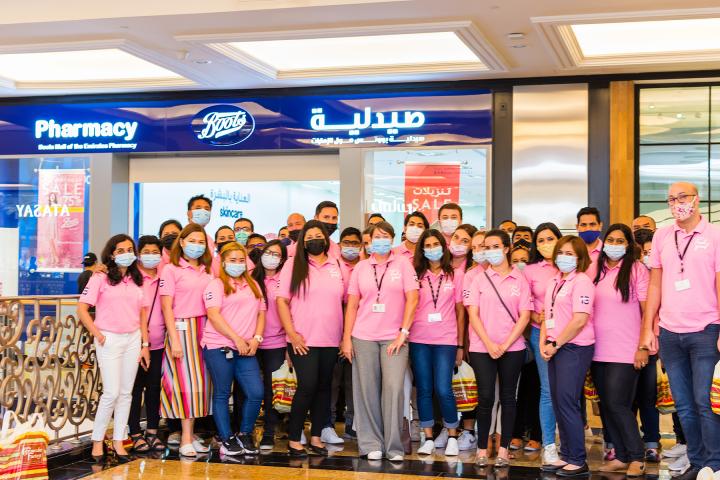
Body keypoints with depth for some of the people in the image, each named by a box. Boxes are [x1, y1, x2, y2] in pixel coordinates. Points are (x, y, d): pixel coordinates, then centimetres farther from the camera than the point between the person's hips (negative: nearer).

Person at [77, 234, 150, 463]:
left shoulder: (136, 280, 11)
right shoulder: (100, 278, -4)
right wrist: (98, 335, -10)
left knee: (126, 392, 6)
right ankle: (97, 441, 7)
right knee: (112, 393, -7)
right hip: (110, 340, -5)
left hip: (133, 339, 5)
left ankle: (119, 441, 15)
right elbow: (82, 309, -6)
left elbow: (143, 315, 13)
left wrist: (145, 345, 8)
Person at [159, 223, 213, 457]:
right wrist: (174, 340, -12)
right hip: (182, 328, -5)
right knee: (187, 381, -6)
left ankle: (190, 434, 13)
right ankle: (186, 439, -2)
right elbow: (166, 306, -6)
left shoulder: (207, 271, 14)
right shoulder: (171, 269, -2)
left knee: (200, 381, 5)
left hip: (204, 330, 5)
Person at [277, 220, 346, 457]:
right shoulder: (294, 265, 1)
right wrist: (292, 334, -11)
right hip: (303, 340, -3)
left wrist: (346, 335, 5)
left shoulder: (337, 266, 9)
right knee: (307, 386, -9)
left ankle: (316, 437, 18)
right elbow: (281, 301, -3)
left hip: (331, 340, 4)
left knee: (324, 387, 8)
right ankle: (293, 439, 1)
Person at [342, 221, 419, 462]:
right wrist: (346, 338, 2)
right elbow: (352, 305, 9)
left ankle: (394, 446, 0)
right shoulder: (361, 268, 10)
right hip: (363, 337, 2)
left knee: (394, 388, -10)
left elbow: (412, 299, -1)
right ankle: (371, 444, 12)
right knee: (367, 390, 3)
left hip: (394, 337, -2)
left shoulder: (402, 264, 4)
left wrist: (403, 332, -8)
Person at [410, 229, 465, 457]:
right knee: (424, 390, 4)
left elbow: (460, 312, 7)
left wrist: (460, 344, 5)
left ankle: (452, 436, 9)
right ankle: (428, 438, 14)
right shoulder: (416, 275, 8)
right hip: (419, 340, 2)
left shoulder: (455, 276, 6)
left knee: (443, 390, -9)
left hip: (446, 340, -1)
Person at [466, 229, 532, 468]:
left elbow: (524, 316, -1)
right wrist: (489, 344, -11)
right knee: (485, 398, -3)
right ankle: (482, 449, 7)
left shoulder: (520, 279, 3)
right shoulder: (479, 279, 4)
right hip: (482, 348, 0)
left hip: (512, 348, 0)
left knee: (508, 397, 5)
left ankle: (503, 449, 11)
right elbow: (473, 314, -1)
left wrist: (505, 345, -10)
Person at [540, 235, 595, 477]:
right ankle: (566, 456, 18)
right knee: (558, 402, 10)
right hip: (555, 349, 8)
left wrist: (556, 344, -13)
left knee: (567, 402, -8)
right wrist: (544, 343, 3)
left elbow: (579, 320, -18)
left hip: (574, 348, -8)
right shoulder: (554, 282, 15)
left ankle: (578, 461, 0)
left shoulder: (581, 282, -11)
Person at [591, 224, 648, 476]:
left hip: (625, 352, -6)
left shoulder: (636, 269, -4)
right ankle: (621, 457, 17)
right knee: (606, 405, 7)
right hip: (599, 351, 6)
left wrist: (643, 347, -12)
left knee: (617, 405, -10)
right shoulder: (596, 271, 11)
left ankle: (637, 458, 4)